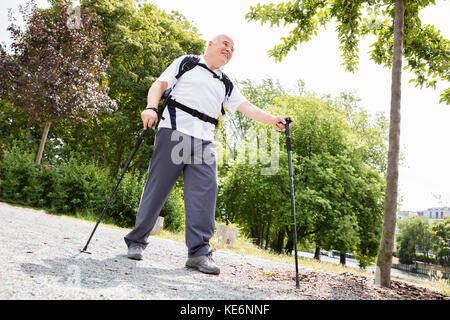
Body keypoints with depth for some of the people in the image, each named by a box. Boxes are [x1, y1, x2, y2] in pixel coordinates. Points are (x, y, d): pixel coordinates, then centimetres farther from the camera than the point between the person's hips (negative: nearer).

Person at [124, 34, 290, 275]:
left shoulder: (226, 85, 25)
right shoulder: (186, 63, 15)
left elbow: (247, 108, 17)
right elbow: (160, 84, 8)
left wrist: (272, 120, 2)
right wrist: (151, 108, -11)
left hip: (205, 141, 4)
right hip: (174, 131, -4)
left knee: (205, 190, -10)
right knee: (157, 187, -4)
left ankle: (199, 252, -7)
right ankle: (136, 241, 10)